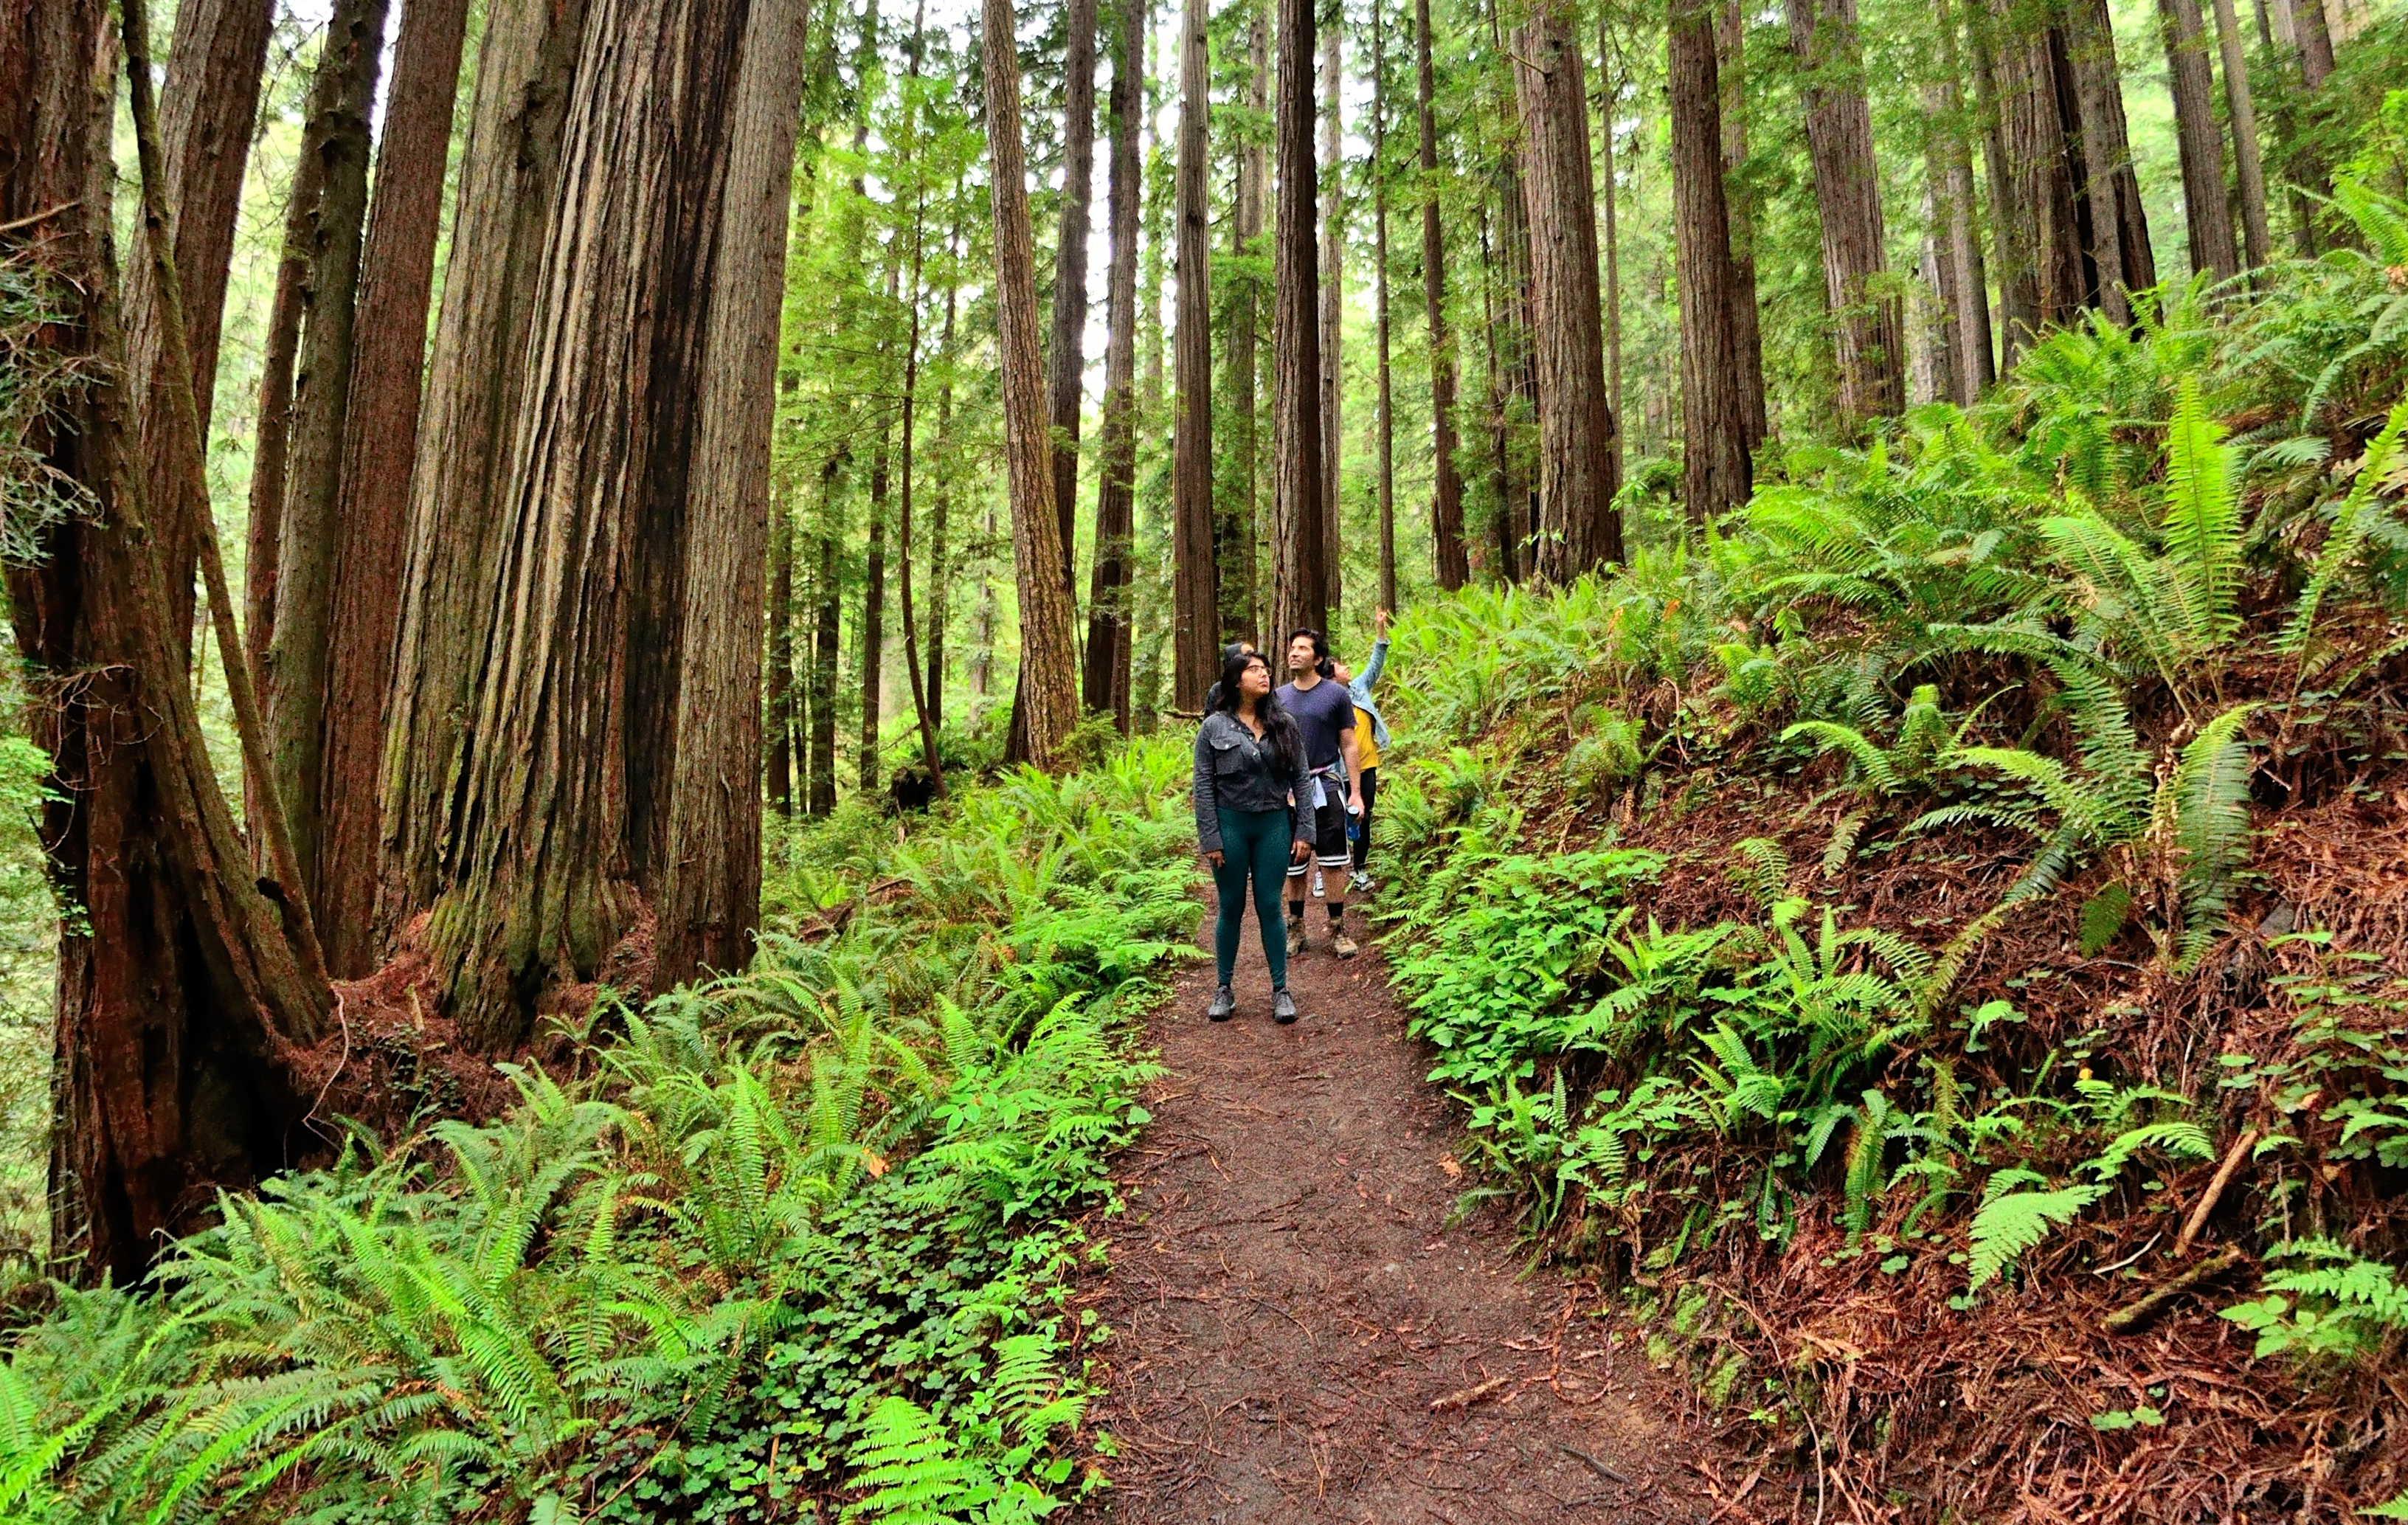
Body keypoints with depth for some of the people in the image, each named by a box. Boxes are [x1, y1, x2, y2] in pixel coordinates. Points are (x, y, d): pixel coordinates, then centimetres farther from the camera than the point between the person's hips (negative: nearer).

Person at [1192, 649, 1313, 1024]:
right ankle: (1224, 990, 19)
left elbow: (1300, 780, 5)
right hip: (1230, 825, -1)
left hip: (1274, 825, 1)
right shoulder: (1214, 727, -2)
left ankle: (1281, 990, 15)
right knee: (1232, 908, 7)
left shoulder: (1284, 725, 4)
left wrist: (1303, 832, 0)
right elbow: (1204, 786, -3)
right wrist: (1210, 838, -8)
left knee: (1270, 906, 5)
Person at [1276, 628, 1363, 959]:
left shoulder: (1337, 694, -1)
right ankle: (1296, 929, 21)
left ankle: (1337, 930, 10)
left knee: (1333, 862, 0)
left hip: (1326, 786, -2)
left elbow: (1348, 745, 2)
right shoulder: (1279, 696, 7)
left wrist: (1355, 792, -2)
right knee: (1293, 864, 9)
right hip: (1288, 790, 3)